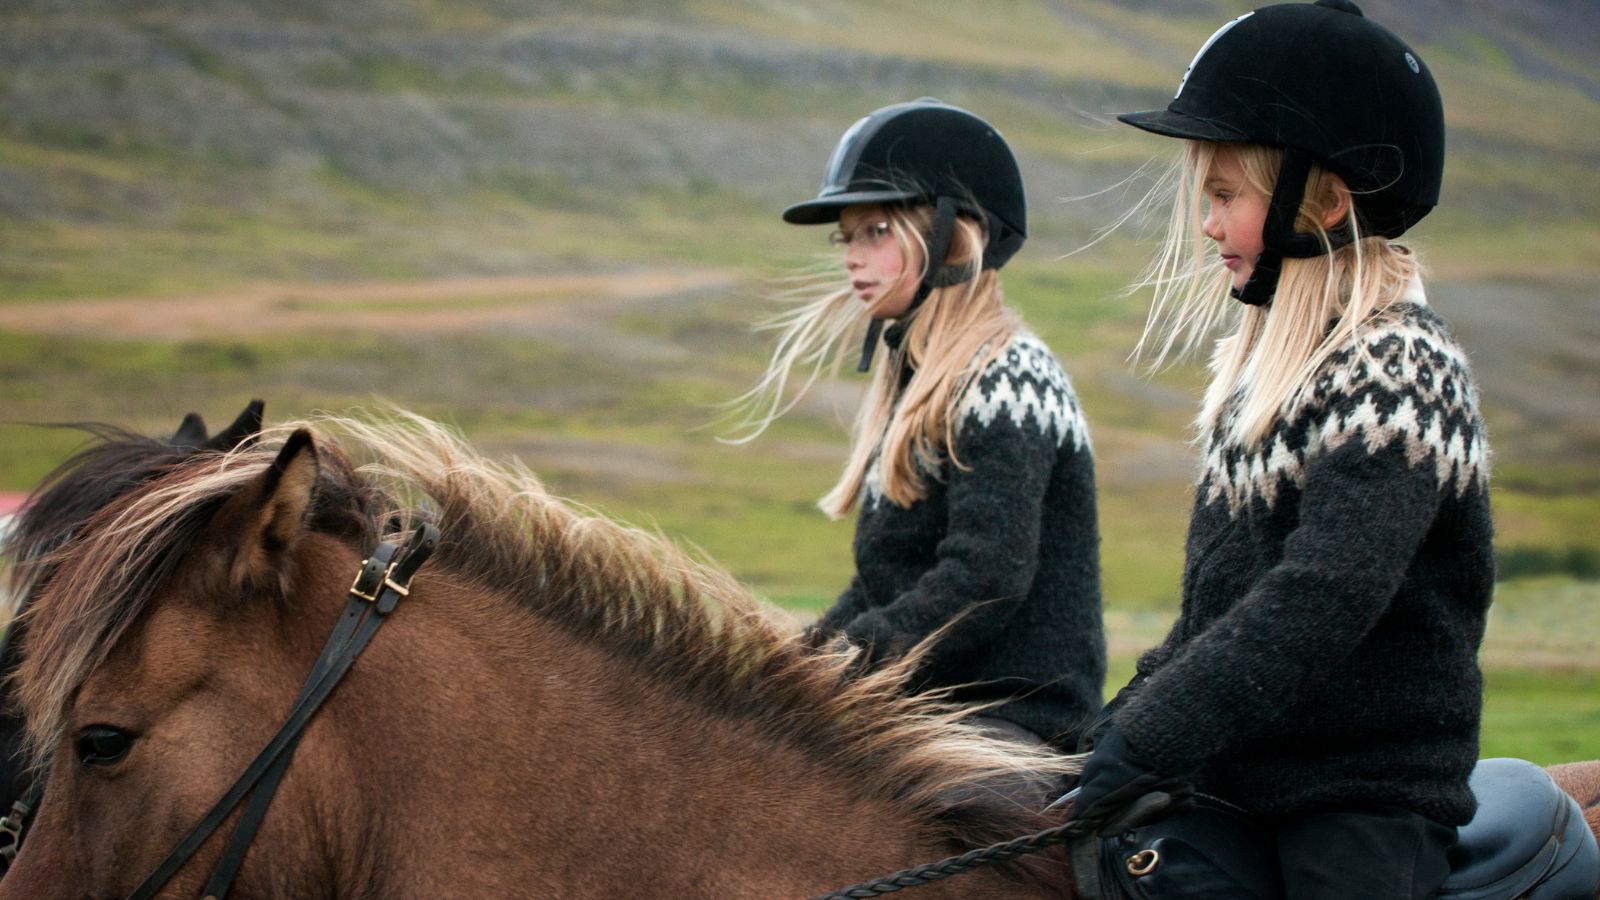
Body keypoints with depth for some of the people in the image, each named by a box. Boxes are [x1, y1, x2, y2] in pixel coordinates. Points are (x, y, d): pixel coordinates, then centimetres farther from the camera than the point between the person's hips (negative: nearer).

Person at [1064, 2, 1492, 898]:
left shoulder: (1399, 369, -17)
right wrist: (1129, 714, 11)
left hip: (1366, 802, -9)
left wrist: (1148, 739, -29)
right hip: (1240, 781, 9)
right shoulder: (1276, 360, 12)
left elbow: (1322, 600, -27)